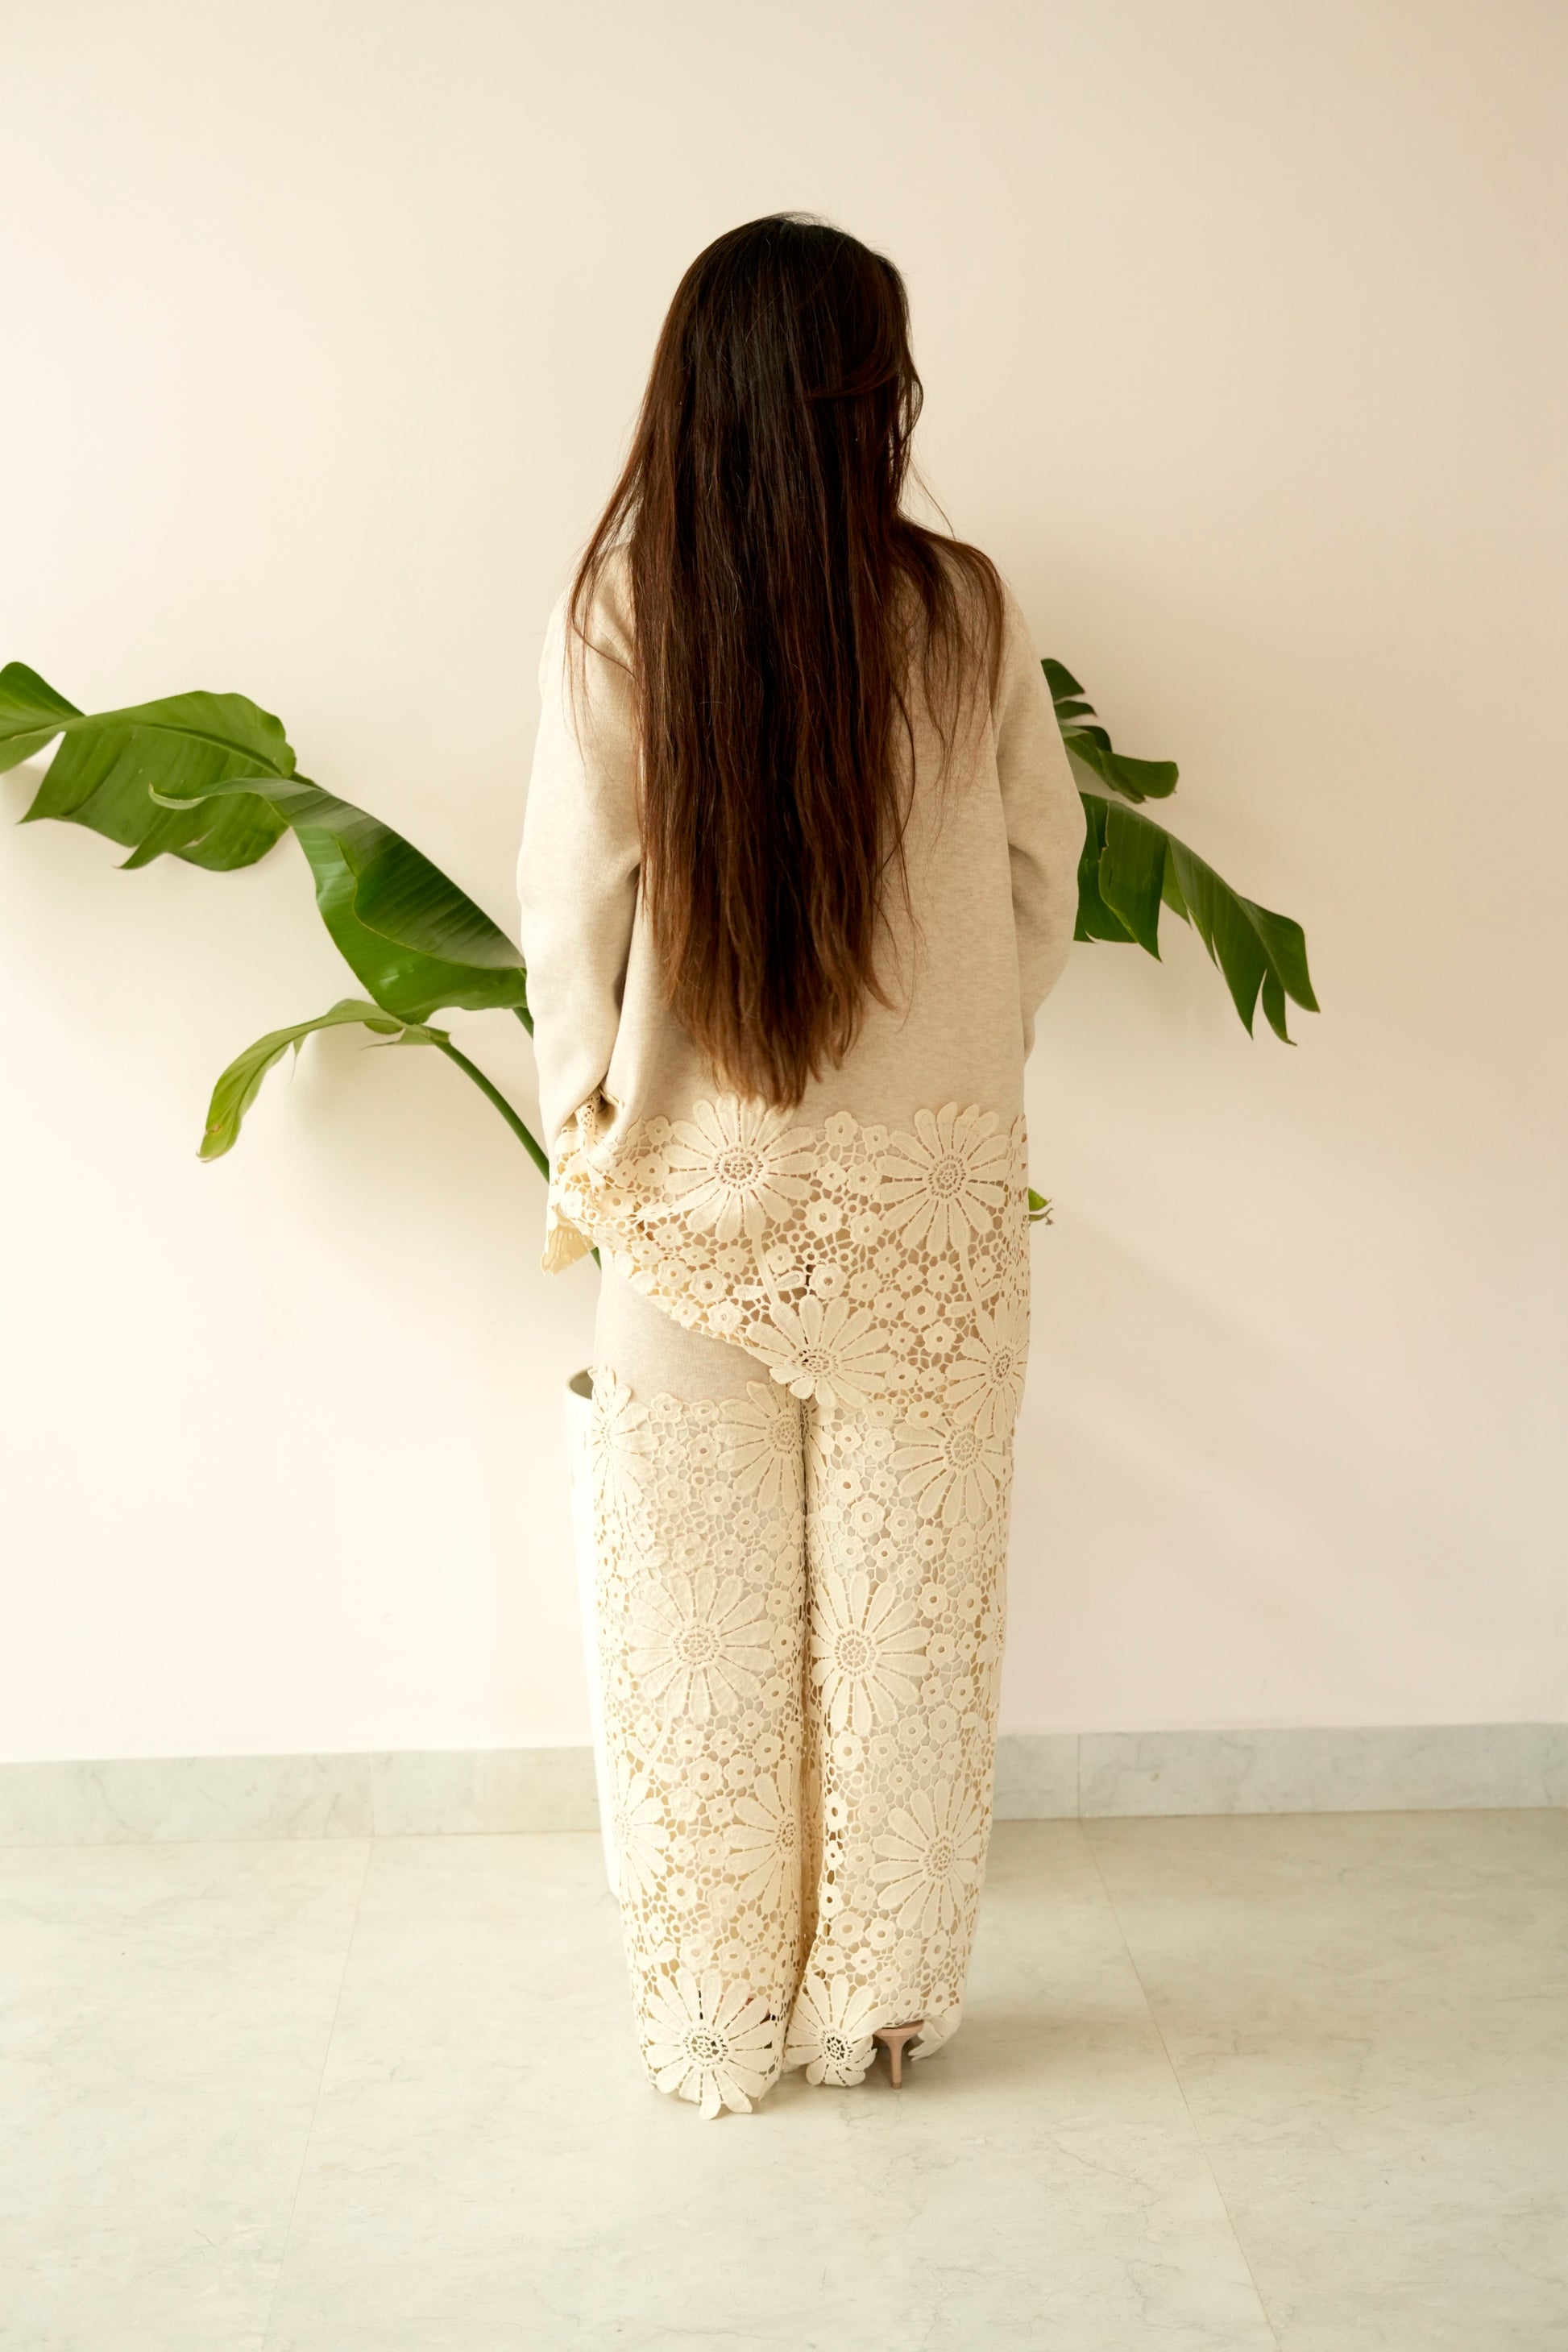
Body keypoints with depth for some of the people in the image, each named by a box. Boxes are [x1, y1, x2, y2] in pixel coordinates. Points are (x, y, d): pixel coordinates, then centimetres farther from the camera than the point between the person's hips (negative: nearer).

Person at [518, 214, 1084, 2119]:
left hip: (693, 1193, 0)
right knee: (903, 1618, 14)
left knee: (702, 1630, 13)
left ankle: (716, 2026, 26)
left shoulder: (615, 613, -11)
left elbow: (569, 906, -8)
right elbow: (1046, 861, 3)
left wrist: (583, 1136, 5)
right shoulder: (963, 613, -8)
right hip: (927, 1196, 1)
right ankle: (879, 2005, 28)